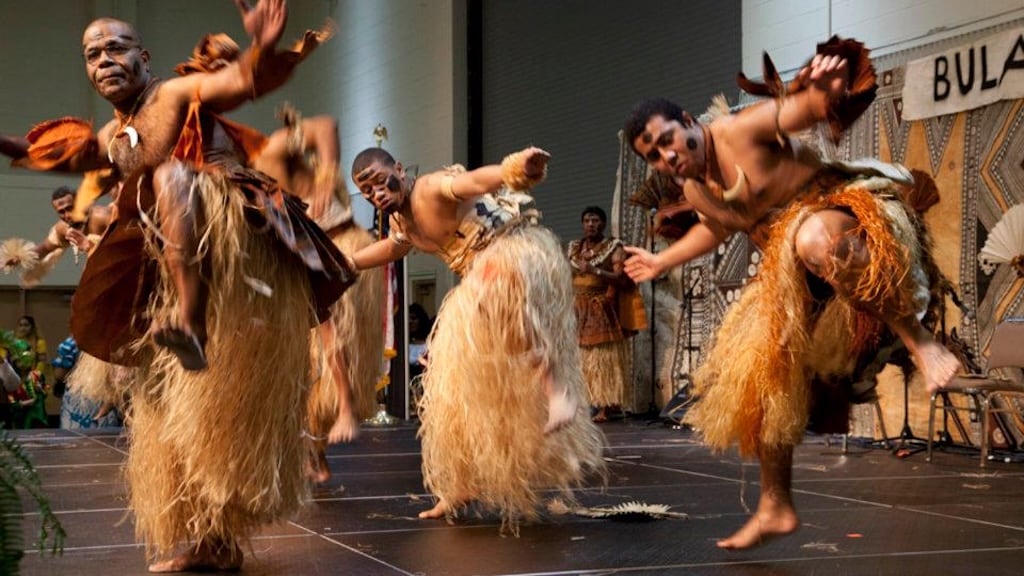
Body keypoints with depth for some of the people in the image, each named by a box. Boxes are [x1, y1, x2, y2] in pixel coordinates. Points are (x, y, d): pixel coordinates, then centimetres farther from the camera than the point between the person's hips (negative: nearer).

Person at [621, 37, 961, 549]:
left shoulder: (742, 130, -18)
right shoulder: (693, 191, 5)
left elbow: (815, 108, -27)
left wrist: (825, 88, -50)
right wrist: (662, 262, 35)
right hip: (790, 276, 9)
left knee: (813, 239, -46)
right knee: (761, 372, 7)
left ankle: (919, 341, -34)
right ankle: (775, 507, 18)